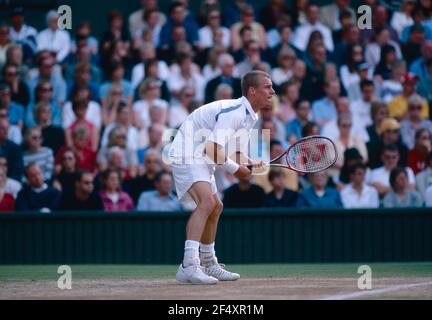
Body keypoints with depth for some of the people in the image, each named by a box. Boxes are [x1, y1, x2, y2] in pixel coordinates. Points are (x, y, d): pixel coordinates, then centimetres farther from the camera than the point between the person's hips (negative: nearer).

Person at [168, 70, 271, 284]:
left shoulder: (250, 116, 10)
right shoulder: (233, 112, -23)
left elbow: (236, 152, 15)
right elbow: (213, 150, -30)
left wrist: (251, 163, -5)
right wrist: (235, 168, -19)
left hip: (202, 159, 11)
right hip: (187, 155, -11)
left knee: (216, 208, 21)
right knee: (207, 202, -28)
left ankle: (208, 265, 37)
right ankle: (188, 266, -36)